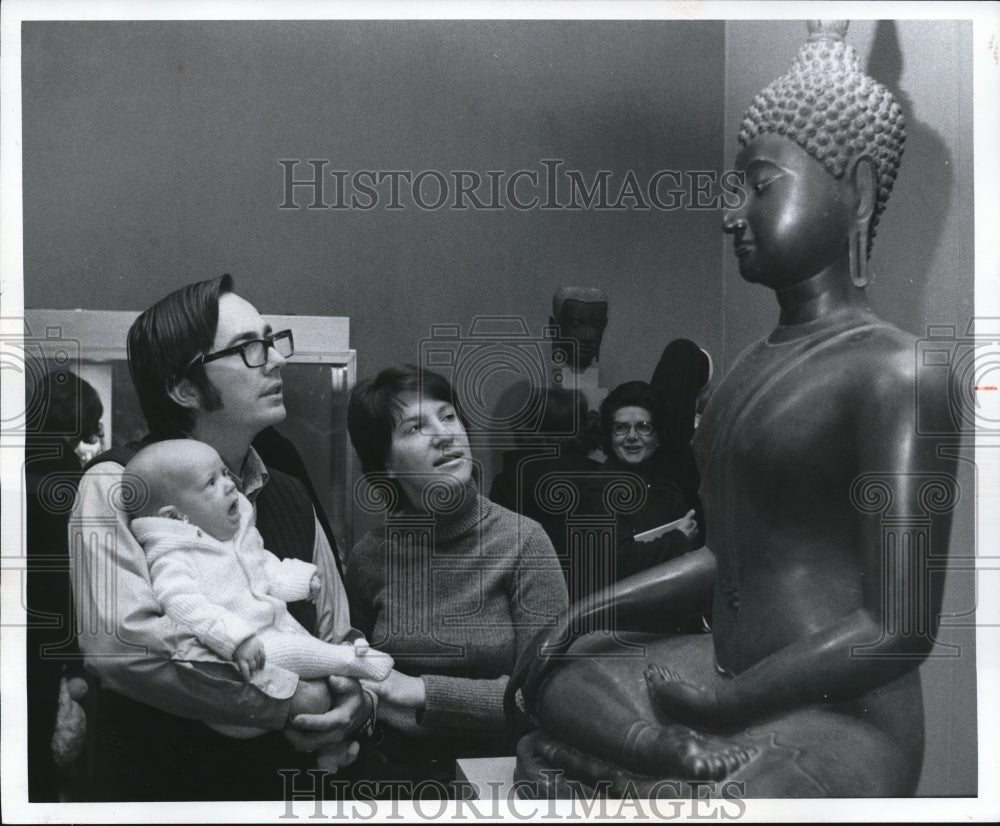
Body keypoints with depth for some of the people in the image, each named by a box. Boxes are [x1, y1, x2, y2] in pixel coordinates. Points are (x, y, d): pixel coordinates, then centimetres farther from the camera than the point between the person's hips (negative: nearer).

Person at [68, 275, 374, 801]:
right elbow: (120, 640, -22)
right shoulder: (116, 487, -9)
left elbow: (337, 634, 13)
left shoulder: (290, 498, 10)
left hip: (282, 777, 5)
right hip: (155, 783, -5)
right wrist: (290, 699, -20)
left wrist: (357, 698, -9)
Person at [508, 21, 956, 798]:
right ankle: (707, 759, -9)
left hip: (840, 721, -8)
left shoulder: (894, 374, -15)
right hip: (729, 679, 8)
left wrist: (724, 699, -12)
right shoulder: (757, 362, 10)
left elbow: (900, 630, -18)